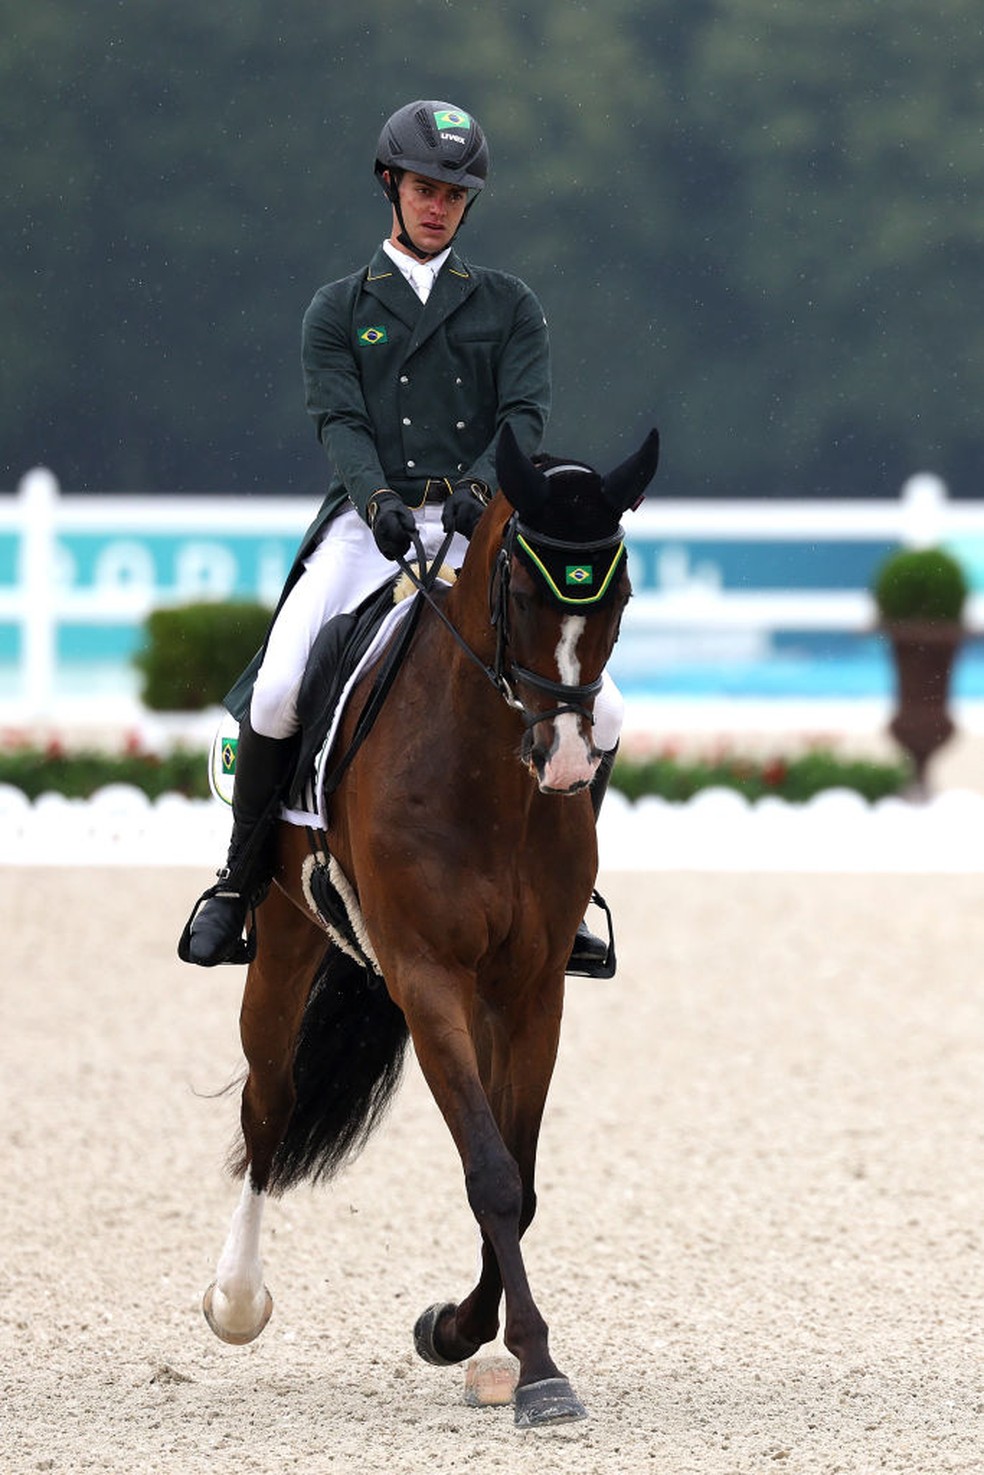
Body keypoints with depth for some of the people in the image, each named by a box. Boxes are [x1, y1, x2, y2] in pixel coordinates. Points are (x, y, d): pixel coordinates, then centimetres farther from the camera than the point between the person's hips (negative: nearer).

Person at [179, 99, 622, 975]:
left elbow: (527, 415, -1)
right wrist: (379, 498, -25)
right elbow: (340, 422, -3)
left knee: (598, 712, -14)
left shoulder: (510, 307, 14)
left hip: (480, 533, 1)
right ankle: (241, 884, -6)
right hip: (369, 530, -1)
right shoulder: (339, 312, 12)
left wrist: (480, 487, -22)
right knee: (276, 695, -24)